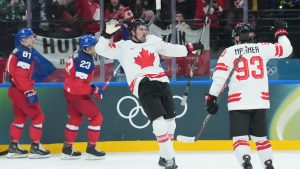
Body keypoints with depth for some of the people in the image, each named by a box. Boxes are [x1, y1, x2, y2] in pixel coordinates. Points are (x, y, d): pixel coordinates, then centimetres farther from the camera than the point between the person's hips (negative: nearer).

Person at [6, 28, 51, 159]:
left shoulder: (18, 51, 15)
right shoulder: (24, 52, -16)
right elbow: (20, 75, -25)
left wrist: (30, 89, 23)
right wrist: (29, 92, -27)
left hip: (15, 90, 10)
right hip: (20, 91, -10)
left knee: (20, 117, 19)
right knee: (37, 116, -5)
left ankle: (13, 147, 23)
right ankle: (35, 148, -2)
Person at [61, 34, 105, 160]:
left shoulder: (78, 54, 5)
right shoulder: (85, 61, -25)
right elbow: (79, 84, -28)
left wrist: (91, 88, 16)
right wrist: (94, 91, -19)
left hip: (69, 91, 10)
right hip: (78, 94, -10)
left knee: (75, 119, 21)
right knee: (96, 117, 0)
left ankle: (67, 149, 25)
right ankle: (91, 149, 1)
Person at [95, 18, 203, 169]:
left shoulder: (153, 40, 19)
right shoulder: (123, 47, 8)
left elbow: (170, 49, 24)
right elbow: (101, 50, 3)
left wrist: (190, 48, 17)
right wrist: (107, 34, -12)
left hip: (161, 82, 5)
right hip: (142, 87, -5)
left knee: (170, 120, 7)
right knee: (159, 121, -17)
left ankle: (164, 157, 23)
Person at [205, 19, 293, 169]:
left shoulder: (229, 52, 1)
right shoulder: (262, 48, 5)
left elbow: (219, 76, -5)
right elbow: (286, 49, 15)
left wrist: (211, 98, 0)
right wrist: (281, 32, 32)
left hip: (238, 102, -3)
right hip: (260, 101, 3)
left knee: (239, 137, -4)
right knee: (260, 136, 19)